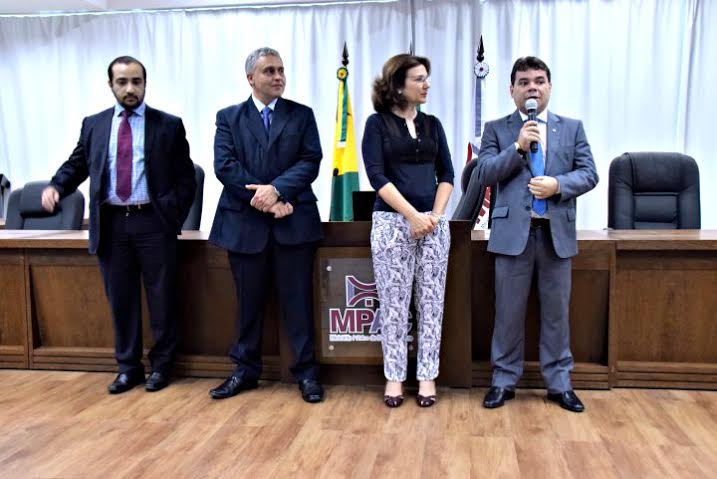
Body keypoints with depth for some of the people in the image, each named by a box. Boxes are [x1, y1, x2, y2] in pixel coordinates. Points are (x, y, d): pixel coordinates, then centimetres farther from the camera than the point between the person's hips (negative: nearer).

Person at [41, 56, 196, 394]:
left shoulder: (169, 125, 3)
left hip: (153, 222, -2)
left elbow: (186, 176, 2)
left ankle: (161, 366, 20)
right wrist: (56, 186, -8)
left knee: (161, 299, 4)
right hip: (111, 224, 3)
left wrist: (175, 217, -5)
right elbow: (76, 164, 13)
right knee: (120, 300, 9)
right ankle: (128, 367, 23)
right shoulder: (94, 125, 12)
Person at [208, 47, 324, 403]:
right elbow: (224, 166, -4)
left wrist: (277, 189, -16)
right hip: (245, 223, 1)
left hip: (293, 222, 0)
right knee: (248, 301, 10)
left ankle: (306, 371, 14)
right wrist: (264, 200, -12)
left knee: (298, 299, 3)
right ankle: (245, 370, 24)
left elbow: (311, 162, -2)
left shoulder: (302, 115, 9)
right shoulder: (228, 118, 9)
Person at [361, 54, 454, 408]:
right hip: (392, 222, -3)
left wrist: (436, 215, -6)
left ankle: (427, 375, 15)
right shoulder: (377, 123, 0)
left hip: (432, 222, 4)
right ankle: (394, 376, 14)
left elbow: (446, 174, 10)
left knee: (431, 302, 5)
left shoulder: (432, 124, 12)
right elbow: (376, 176, -9)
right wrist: (412, 215, -15)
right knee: (393, 303, 2)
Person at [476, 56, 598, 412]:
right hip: (513, 232, -1)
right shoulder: (496, 129, 7)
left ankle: (559, 383, 22)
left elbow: (588, 174, 5)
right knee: (509, 312, 6)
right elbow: (483, 174, -4)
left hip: (557, 233, 2)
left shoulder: (572, 128, 12)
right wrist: (518, 147, -14)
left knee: (556, 312, 9)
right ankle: (504, 380, 19)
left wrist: (558, 185, -13)